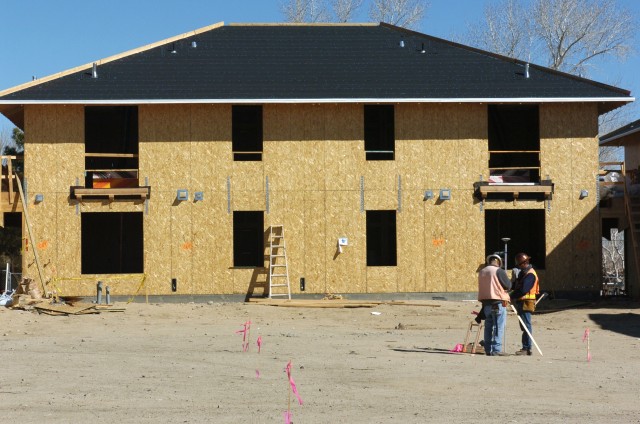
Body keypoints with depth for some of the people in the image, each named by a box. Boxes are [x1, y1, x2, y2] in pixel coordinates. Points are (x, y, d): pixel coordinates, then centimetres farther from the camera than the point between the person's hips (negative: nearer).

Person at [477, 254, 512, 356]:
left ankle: (488, 349, 14)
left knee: (488, 326, 12)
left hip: (485, 302, 7)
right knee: (498, 327, -3)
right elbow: (508, 286, -6)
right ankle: (496, 350, -7)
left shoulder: (482, 272, 11)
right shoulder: (499, 271, -10)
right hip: (498, 302, -7)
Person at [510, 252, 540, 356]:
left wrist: (513, 297, -13)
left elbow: (523, 290, -23)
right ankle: (525, 347, 17)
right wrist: (513, 295, 0)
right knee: (524, 326, 12)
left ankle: (527, 348, -9)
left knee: (526, 326, -9)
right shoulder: (523, 273, 17)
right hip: (521, 302, 10)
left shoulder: (530, 274, -16)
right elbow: (517, 286, 18)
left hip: (526, 303, -10)